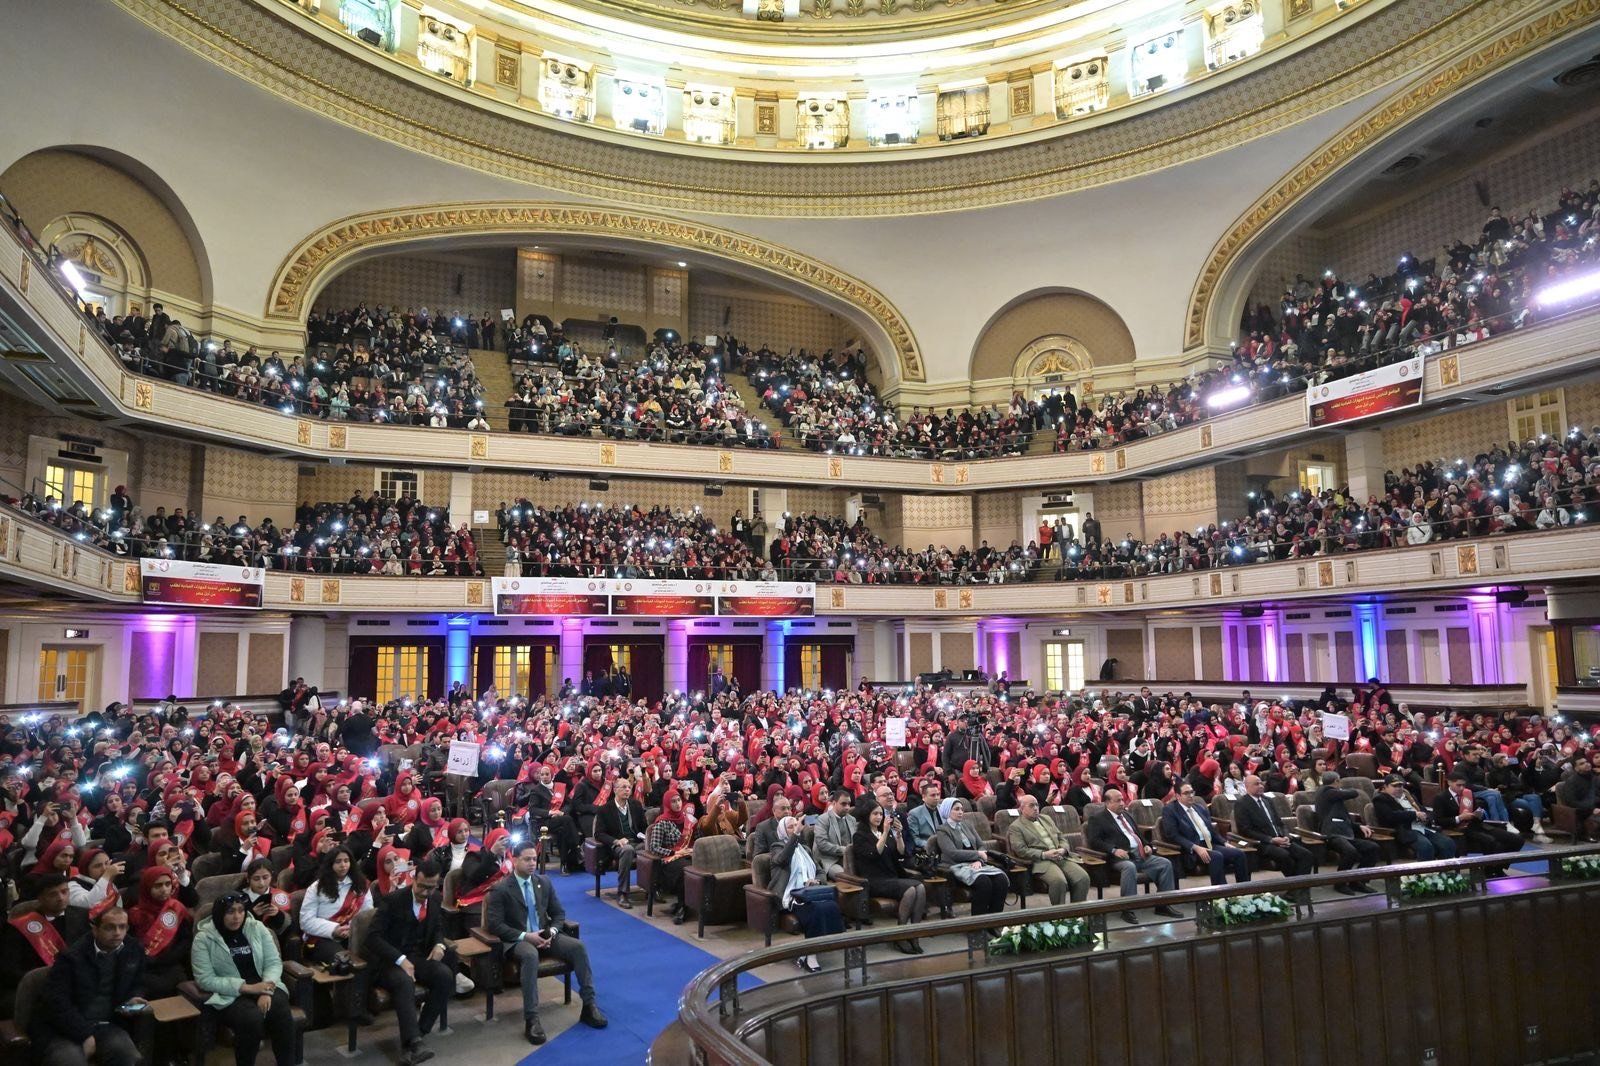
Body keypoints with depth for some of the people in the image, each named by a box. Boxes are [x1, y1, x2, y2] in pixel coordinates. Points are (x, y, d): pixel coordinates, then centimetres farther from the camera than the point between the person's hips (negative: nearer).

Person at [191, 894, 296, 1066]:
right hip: (229, 995, -2)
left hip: (263, 987, 3)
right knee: (252, 1018, -34)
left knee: (281, 1013, -30)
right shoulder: (204, 938, -4)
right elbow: (205, 980, -11)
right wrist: (247, 988, -19)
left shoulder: (257, 928, 5)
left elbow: (274, 962, 3)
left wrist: (266, 992, -17)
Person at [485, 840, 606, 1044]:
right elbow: (494, 924, -14)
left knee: (578, 946, -20)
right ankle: (531, 1019, -36)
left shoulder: (544, 882, 8)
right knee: (530, 956, -39)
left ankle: (589, 1006, -13)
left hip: (544, 935, 5)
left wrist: (552, 932, -10)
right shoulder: (501, 889, -7)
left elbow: (559, 913, 13)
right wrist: (525, 936, -22)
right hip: (517, 940, -5)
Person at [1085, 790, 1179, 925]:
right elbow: (1093, 840, -10)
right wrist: (1114, 850, -22)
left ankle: (1162, 905, -2)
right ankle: (1127, 909, -29)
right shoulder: (1098, 818, 1)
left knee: (1165, 863, -11)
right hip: (1121, 857, -7)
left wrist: (1146, 845, 11)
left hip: (1141, 855, 7)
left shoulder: (1125, 815, 25)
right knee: (1130, 867, -38)